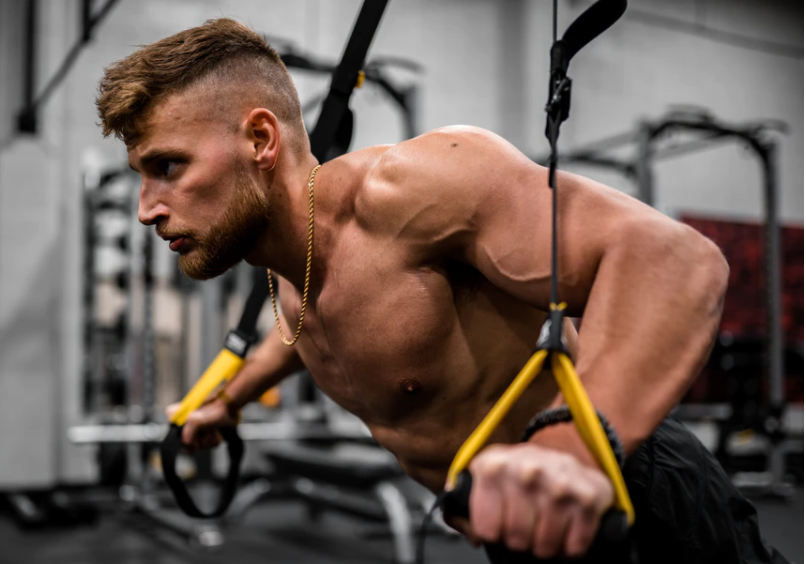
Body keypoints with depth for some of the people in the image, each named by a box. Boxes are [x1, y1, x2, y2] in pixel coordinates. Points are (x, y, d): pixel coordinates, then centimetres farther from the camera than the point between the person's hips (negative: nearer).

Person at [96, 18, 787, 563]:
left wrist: (575, 451, -51)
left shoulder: (405, 184, -26)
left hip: (630, 498, -8)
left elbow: (670, 258, -36)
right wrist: (226, 402, 41)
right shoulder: (291, 276, 2)